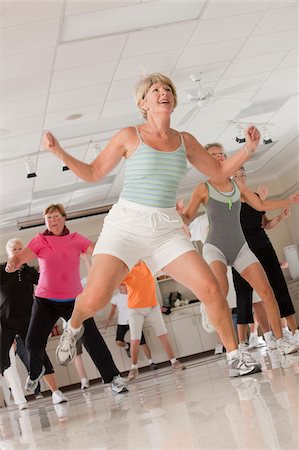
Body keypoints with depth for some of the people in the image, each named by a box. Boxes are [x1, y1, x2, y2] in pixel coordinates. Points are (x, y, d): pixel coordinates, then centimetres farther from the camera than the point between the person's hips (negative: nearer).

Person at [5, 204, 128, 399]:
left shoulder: (76, 239, 2)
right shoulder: (40, 240, -1)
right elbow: (21, 256, -12)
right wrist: (13, 263, -35)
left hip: (74, 300, 0)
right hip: (45, 300, 0)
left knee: (91, 337, -10)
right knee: (34, 342, -3)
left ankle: (114, 378, -1)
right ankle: (36, 372, 29)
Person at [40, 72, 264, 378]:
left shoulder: (185, 141, 10)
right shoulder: (129, 137, 1)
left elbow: (220, 171, 20)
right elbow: (93, 173, 7)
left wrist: (248, 148, 5)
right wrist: (59, 152, -6)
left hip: (167, 229, 3)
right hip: (126, 224, -3)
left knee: (211, 289, -11)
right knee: (94, 298, -19)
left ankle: (234, 358, 7)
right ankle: (74, 327, 18)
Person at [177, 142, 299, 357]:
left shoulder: (237, 186, 9)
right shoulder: (203, 189, -2)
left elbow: (261, 205, 16)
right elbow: (187, 218, -3)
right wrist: (178, 211, -26)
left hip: (240, 247, 5)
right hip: (215, 248, -4)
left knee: (267, 291, -7)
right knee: (221, 289, -32)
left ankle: (280, 340, 3)